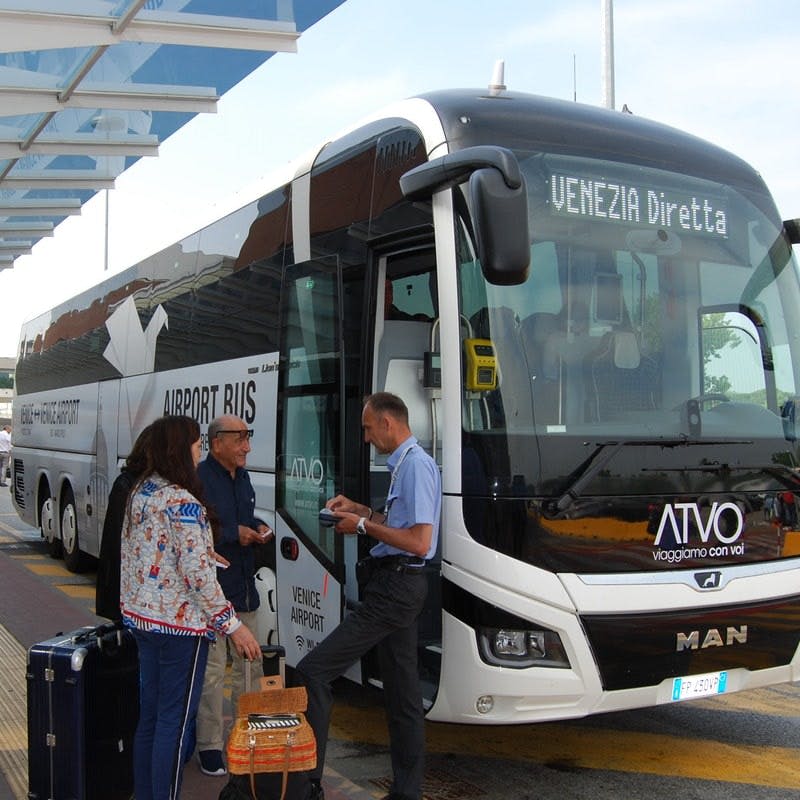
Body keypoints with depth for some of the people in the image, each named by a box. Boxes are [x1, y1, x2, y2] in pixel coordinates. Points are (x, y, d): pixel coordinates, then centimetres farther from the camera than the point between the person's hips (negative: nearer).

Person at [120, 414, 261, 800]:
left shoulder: (140, 492, 6)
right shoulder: (182, 502, -19)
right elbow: (196, 573, -22)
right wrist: (232, 624, -17)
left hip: (141, 616, 9)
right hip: (180, 623, -9)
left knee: (149, 714, 17)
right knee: (175, 721, 1)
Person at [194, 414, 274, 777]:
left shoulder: (242, 477, 12)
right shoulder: (198, 479, -17)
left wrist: (257, 528, 4)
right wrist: (233, 534, -21)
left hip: (244, 587, 9)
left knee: (249, 665, 17)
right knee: (212, 671, -2)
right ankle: (209, 747, 10)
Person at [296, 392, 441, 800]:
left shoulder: (415, 465, -16)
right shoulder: (407, 463, 16)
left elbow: (419, 542, -23)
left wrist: (363, 526, -14)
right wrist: (361, 510, 18)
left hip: (394, 589, -11)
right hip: (398, 586, 11)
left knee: (312, 671, -10)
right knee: (403, 693, 14)